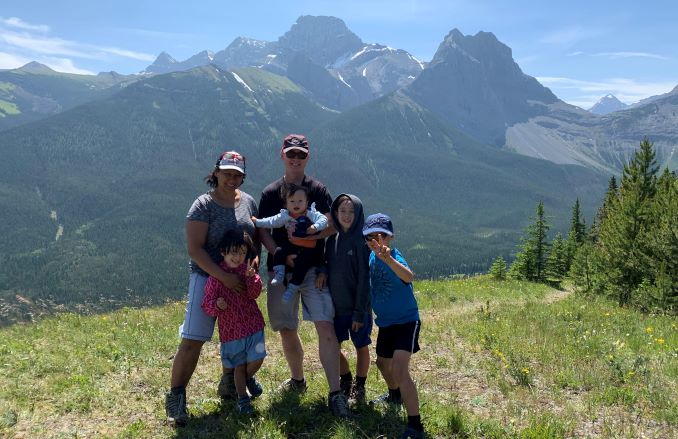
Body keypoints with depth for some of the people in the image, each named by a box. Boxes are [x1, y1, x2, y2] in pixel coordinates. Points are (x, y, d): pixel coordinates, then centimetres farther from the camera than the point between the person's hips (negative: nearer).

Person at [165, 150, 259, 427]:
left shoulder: (248, 201, 6)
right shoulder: (204, 205, -11)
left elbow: (256, 235, 17)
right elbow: (194, 249, -16)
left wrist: (255, 256, -4)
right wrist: (224, 277, -24)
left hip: (241, 280, 6)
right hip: (208, 277, -5)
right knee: (192, 341, -7)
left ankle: (229, 384, 36)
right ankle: (175, 398, 7)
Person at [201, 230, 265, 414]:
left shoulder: (248, 271, -1)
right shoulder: (216, 276, -8)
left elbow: (255, 294, -13)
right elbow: (206, 303, -7)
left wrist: (250, 278, -30)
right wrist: (216, 305, -28)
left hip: (253, 324, 1)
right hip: (230, 329, -1)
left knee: (257, 359, -3)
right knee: (239, 365, 9)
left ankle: (249, 377, 32)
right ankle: (243, 398, 29)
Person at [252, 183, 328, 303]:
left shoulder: (311, 213, -8)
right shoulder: (285, 216, 3)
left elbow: (323, 219, -17)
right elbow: (272, 221, 6)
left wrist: (315, 227, -35)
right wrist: (257, 221, 2)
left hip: (307, 248, -4)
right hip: (292, 244, 4)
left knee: (301, 264, -14)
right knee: (279, 252, -17)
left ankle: (292, 288, -4)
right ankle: (279, 274, -13)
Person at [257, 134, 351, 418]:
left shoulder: (319, 190, 4)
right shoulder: (270, 193, 7)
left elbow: (332, 226, -1)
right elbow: (263, 232, 2)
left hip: (314, 268, -2)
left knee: (326, 326, -14)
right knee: (286, 329, 11)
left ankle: (335, 394, -10)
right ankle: (297, 380, 33)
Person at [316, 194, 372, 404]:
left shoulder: (361, 242, -14)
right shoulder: (333, 239, 2)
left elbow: (364, 279, -14)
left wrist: (359, 312, -15)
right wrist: (322, 271, -10)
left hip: (358, 307, -5)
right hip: (336, 306, 5)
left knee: (361, 346, 10)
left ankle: (359, 386, 29)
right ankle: (345, 380, 35)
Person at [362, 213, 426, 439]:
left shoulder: (394, 256, -25)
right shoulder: (372, 256, -3)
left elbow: (408, 277, -49)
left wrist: (388, 259, -66)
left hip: (406, 321, -8)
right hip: (385, 322, 8)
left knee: (399, 369, -22)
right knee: (382, 363, 25)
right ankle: (394, 395, 55)